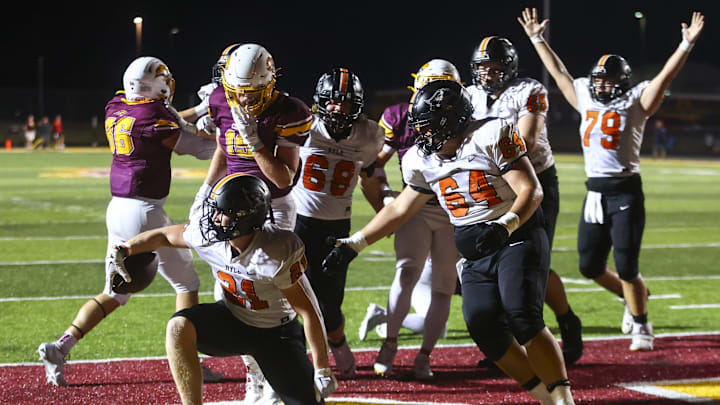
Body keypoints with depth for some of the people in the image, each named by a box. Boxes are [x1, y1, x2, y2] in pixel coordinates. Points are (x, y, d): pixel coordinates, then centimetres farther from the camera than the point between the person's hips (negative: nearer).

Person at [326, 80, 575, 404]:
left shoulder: (490, 137, -14)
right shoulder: (424, 162, 7)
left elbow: (531, 191, -17)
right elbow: (400, 209, 19)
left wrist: (504, 226, -33)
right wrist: (354, 243, 19)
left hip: (518, 240, -6)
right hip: (476, 256, 6)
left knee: (523, 320, -24)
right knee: (488, 334, -11)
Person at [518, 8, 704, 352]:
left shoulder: (635, 103, -2)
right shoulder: (585, 99, 11)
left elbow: (665, 76, -10)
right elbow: (558, 71, 20)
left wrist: (687, 44, -19)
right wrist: (537, 39, 23)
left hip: (626, 192, -5)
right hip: (595, 193, 6)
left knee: (626, 267, -6)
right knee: (590, 266, 8)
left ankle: (642, 326, 13)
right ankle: (634, 296, 35)